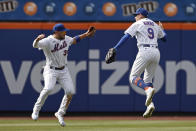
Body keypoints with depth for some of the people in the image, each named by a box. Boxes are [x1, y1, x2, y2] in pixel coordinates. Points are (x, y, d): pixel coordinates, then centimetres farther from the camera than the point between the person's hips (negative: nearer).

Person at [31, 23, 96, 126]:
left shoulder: (66, 39, 5)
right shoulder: (48, 41, -18)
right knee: (48, 88, -30)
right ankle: (36, 111, -15)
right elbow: (35, 45, -32)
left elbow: (74, 40, 26)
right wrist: (38, 39, -54)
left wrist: (86, 34, 25)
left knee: (70, 92, -5)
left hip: (63, 70, 7)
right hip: (51, 70, -6)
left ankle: (60, 114, 13)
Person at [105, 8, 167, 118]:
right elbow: (165, 38, 32)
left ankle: (149, 89, -33)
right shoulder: (155, 25, 22)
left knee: (133, 77, -4)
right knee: (148, 80, 14)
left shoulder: (138, 24, 5)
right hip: (156, 52, 6)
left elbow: (126, 36, -6)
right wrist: (161, 29, 52)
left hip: (145, 52, -6)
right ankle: (150, 104, -6)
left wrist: (115, 49, -12)